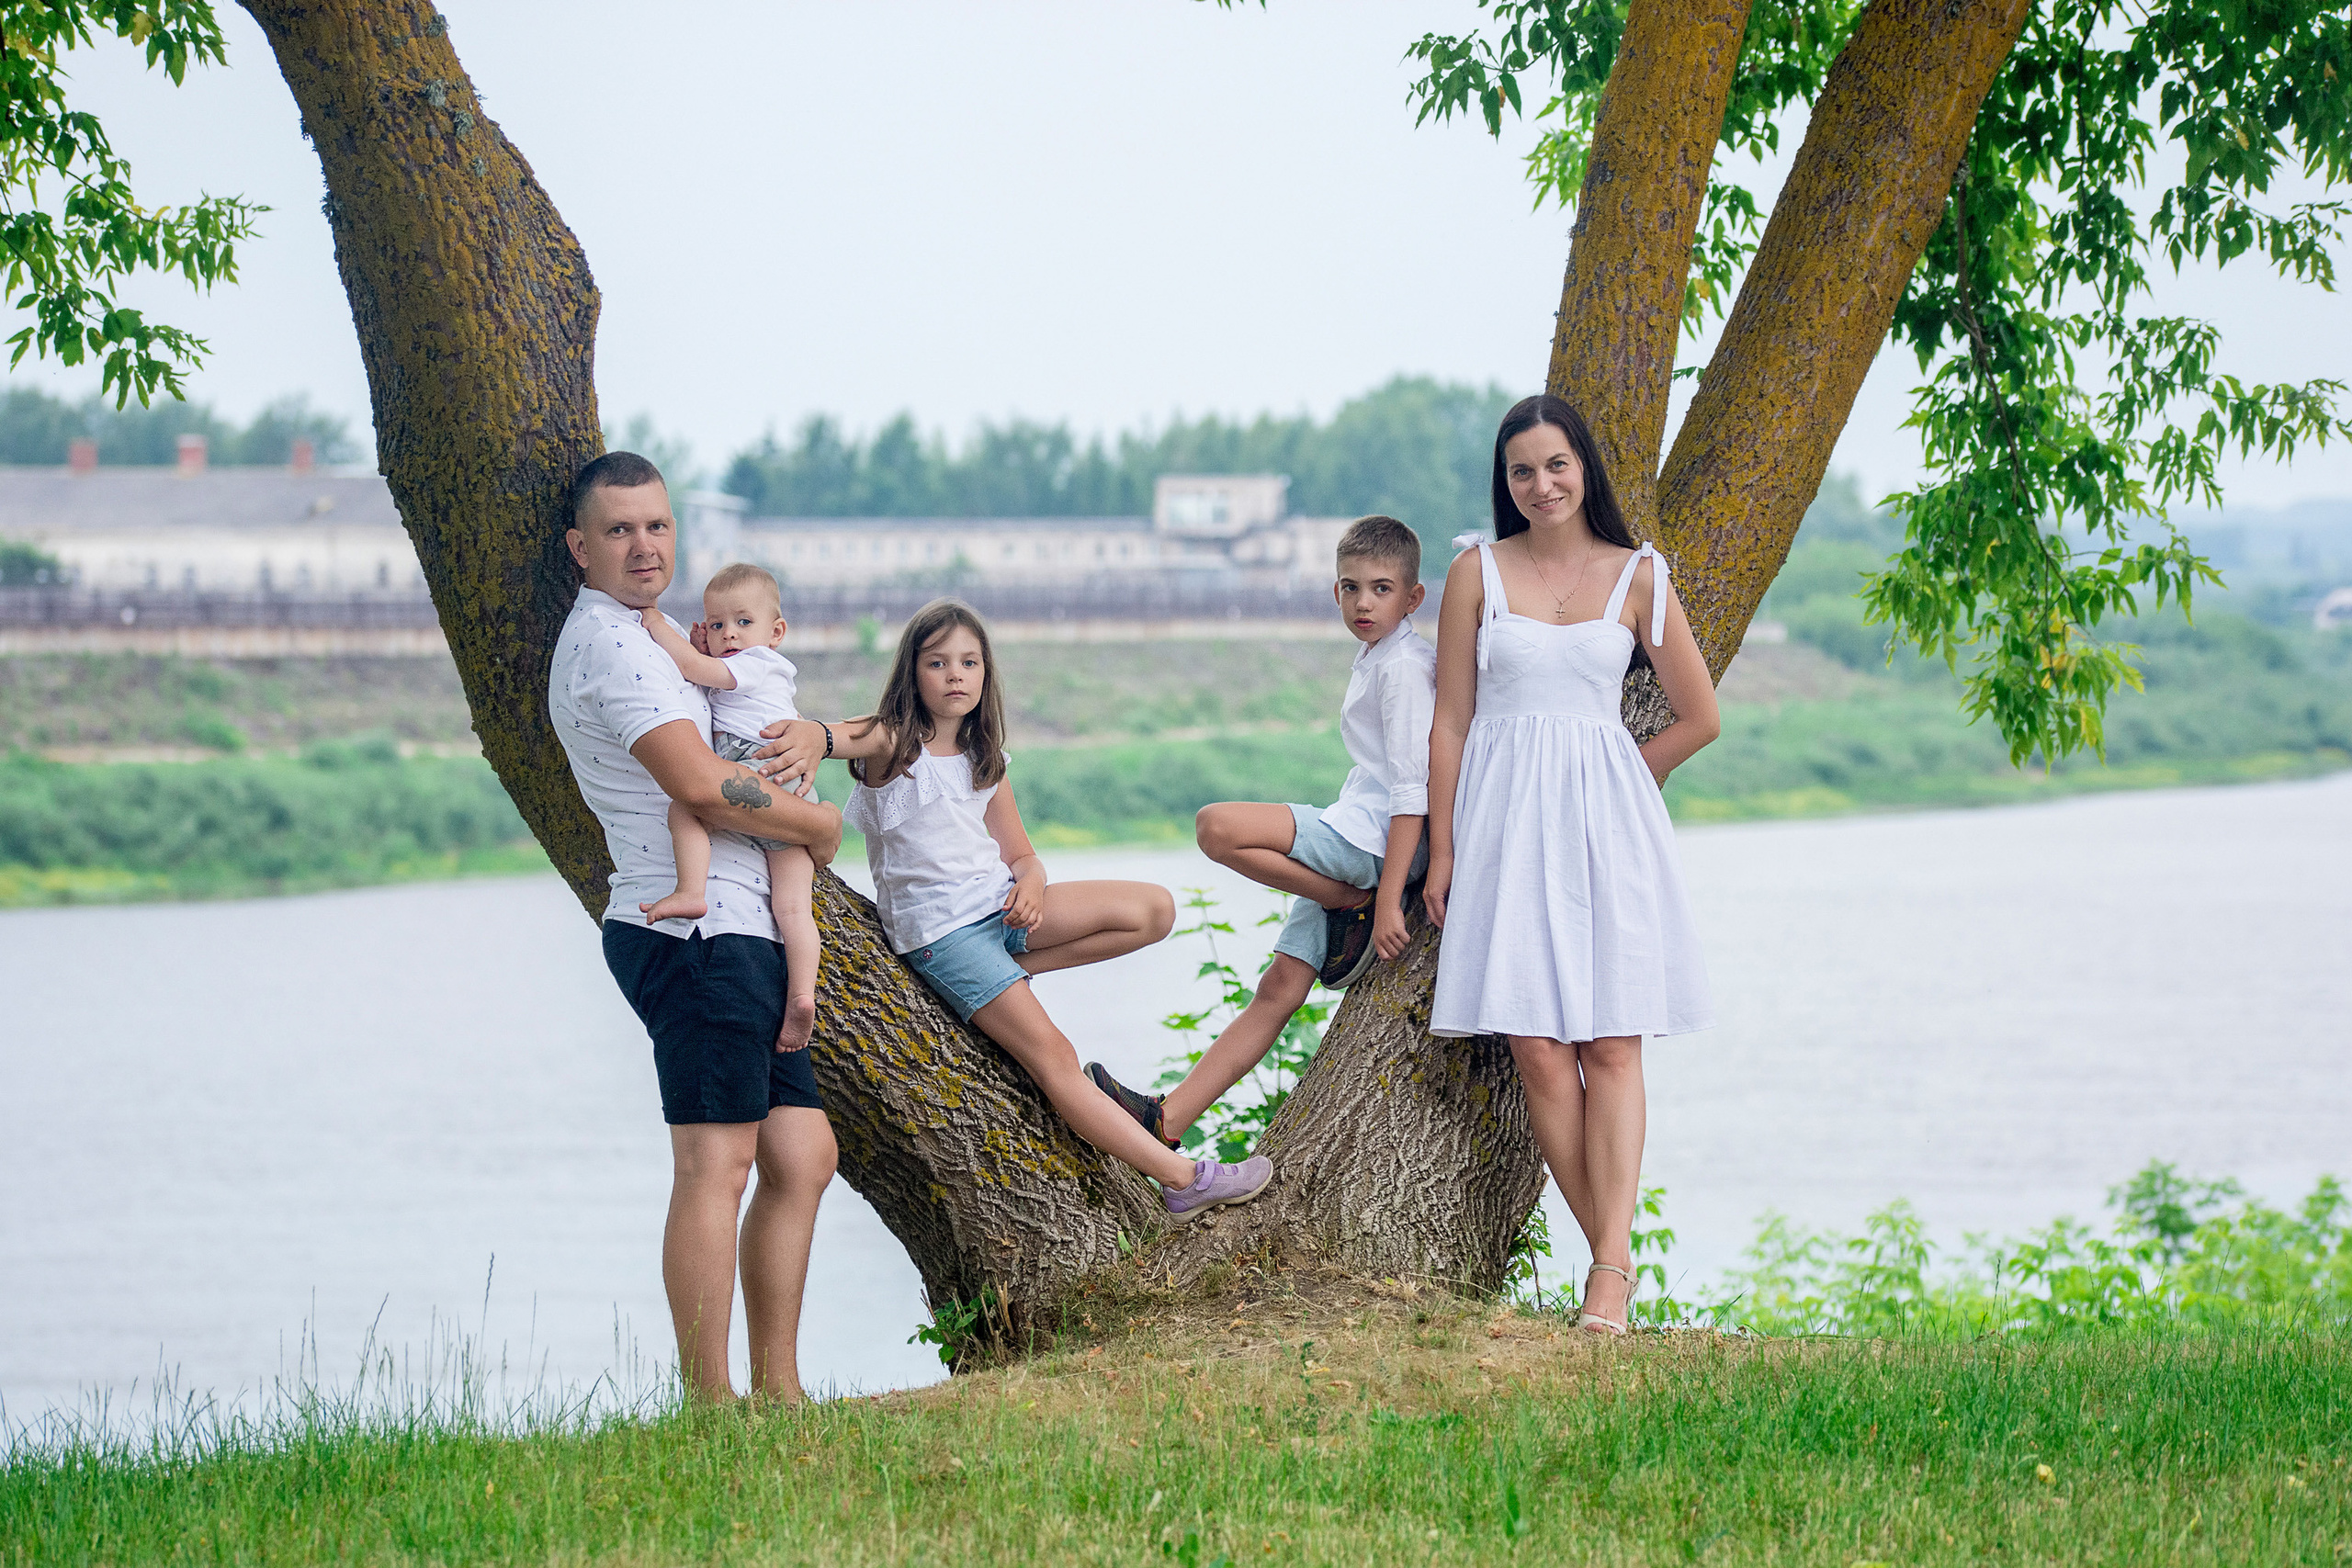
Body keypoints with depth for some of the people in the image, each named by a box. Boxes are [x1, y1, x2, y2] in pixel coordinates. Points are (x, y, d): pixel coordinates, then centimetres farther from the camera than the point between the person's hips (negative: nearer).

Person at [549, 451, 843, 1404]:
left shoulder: (640, 638, 23)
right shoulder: (610, 644, -10)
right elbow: (701, 787, -17)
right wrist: (818, 824, -3)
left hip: (742, 936, 11)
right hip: (698, 931, -11)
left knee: (802, 1155, 9)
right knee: (716, 1165, -13)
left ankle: (775, 1388, 12)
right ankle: (709, 1405, -14)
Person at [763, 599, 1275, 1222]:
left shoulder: (984, 763, 13)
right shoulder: (890, 743, -7)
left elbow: (1021, 854, 17)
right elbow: (840, 736, -31)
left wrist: (1029, 883, -9)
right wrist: (813, 736, -57)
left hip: (999, 906, 7)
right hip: (939, 931, -7)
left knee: (1154, 910, -6)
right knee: (1052, 1054, -16)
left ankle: (1012, 970, -3)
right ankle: (1185, 1179, -17)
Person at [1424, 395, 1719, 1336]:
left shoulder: (1636, 577, 5)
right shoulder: (1478, 573, 5)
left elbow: (1698, 718, 11)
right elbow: (1450, 721, 6)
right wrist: (1442, 851, 3)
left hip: (1603, 820, 0)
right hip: (1504, 820, 0)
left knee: (1609, 1046, -7)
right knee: (1538, 1050, -7)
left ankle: (1610, 1268, -12)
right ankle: (1613, 1257, -1)